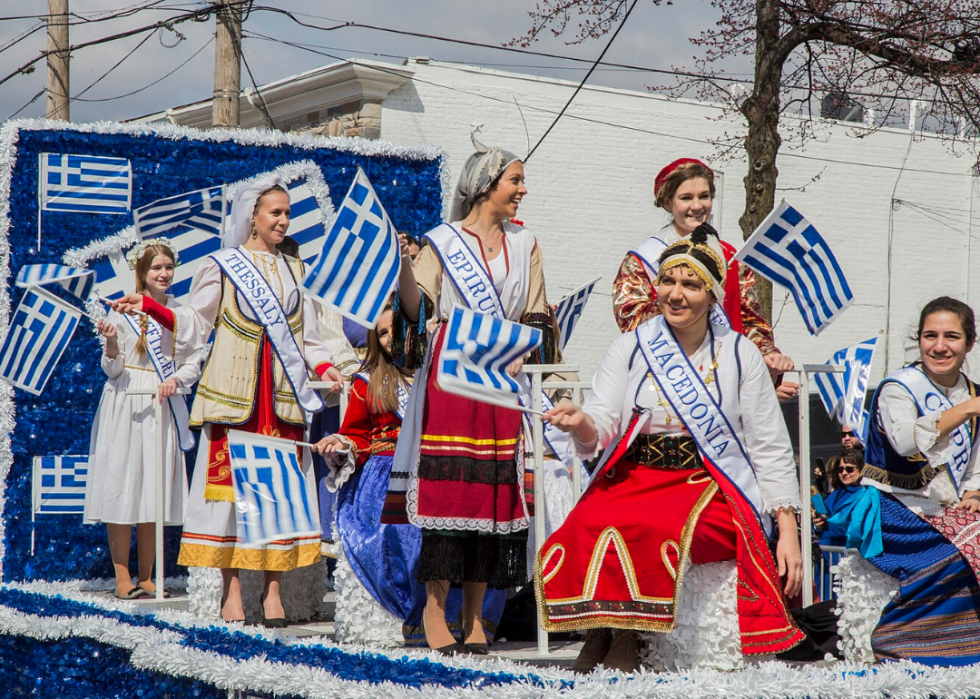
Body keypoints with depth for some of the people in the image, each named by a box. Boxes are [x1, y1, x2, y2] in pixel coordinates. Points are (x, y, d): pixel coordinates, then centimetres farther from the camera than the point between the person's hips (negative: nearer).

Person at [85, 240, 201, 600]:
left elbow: (192, 366, 6)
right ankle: (122, 578, -1)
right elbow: (112, 370, 0)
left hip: (163, 406, 3)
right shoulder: (123, 311, 0)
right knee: (121, 486, -5)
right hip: (125, 405, -3)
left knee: (155, 489, 4)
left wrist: (175, 380, -14)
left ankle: (146, 577, 11)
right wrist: (111, 345, -21)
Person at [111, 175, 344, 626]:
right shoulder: (221, 267, 8)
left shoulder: (295, 271, 19)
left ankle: (273, 589, 2)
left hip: (283, 396, 3)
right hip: (234, 394, -3)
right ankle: (231, 590, -1)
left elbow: (307, 336, 18)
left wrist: (323, 367, 0)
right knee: (230, 481, -6)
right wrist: (153, 309, -11)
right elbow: (194, 327, 4)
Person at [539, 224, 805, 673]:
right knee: (587, 529, -30)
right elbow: (600, 430, 0)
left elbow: (771, 450, 8)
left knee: (652, 528, -33)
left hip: (711, 488, -2)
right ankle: (602, 629, -14)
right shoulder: (629, 348, 10)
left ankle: (622, 637, -17)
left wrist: (788, 533, 1)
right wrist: (581, 423, -25)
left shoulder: (740, 355, 7)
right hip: (635, 478, 2)